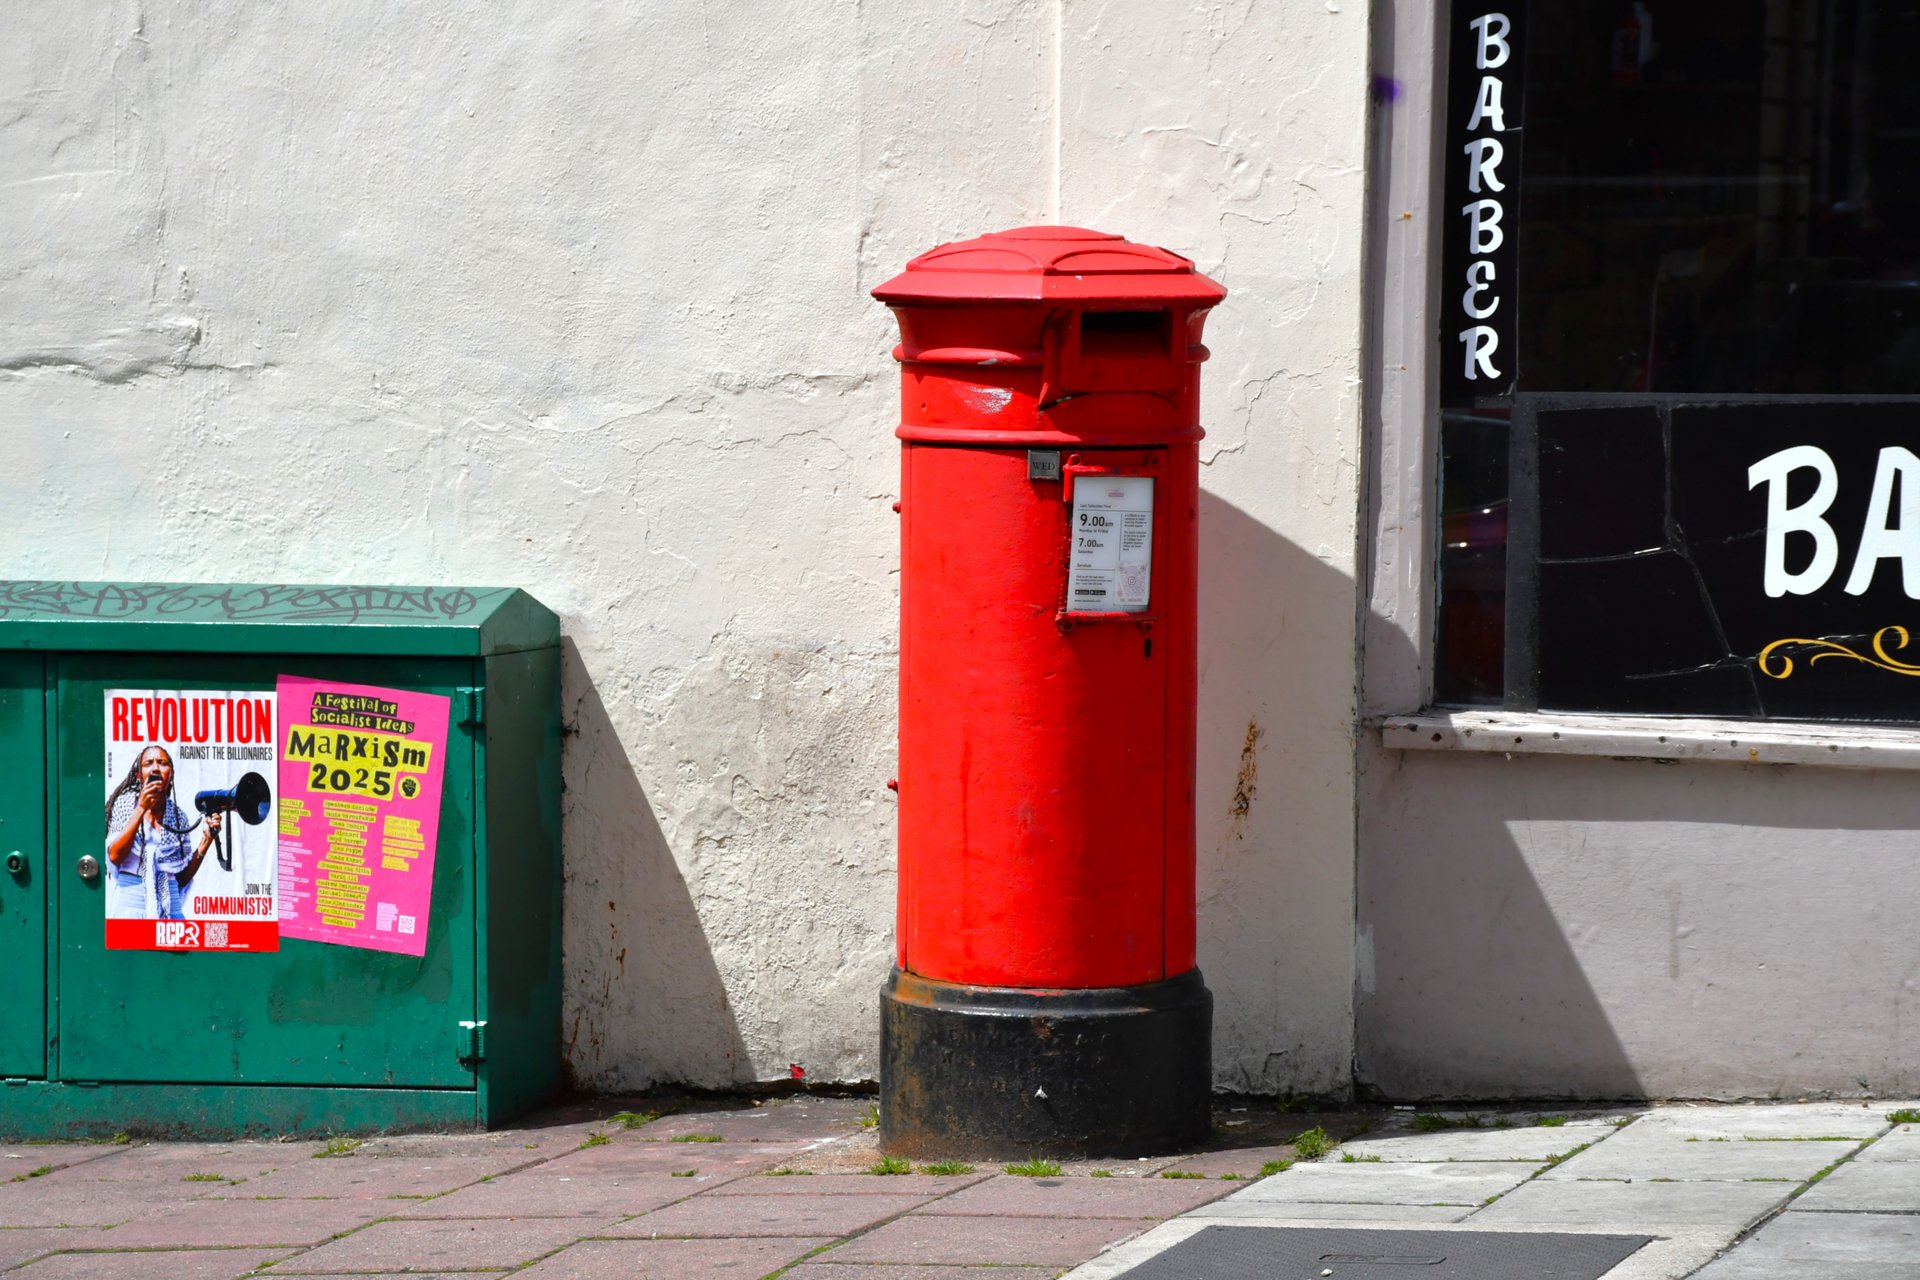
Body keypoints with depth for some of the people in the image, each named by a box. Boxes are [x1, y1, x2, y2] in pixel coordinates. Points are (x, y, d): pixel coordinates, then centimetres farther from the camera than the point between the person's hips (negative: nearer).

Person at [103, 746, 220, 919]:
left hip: (169, 905, 3)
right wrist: (141, 809, -10)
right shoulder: (125, 803, 5)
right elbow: (114, 855, -9)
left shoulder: (177, 816, 10)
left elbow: (183, 877, 11)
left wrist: (206, 840, 0)